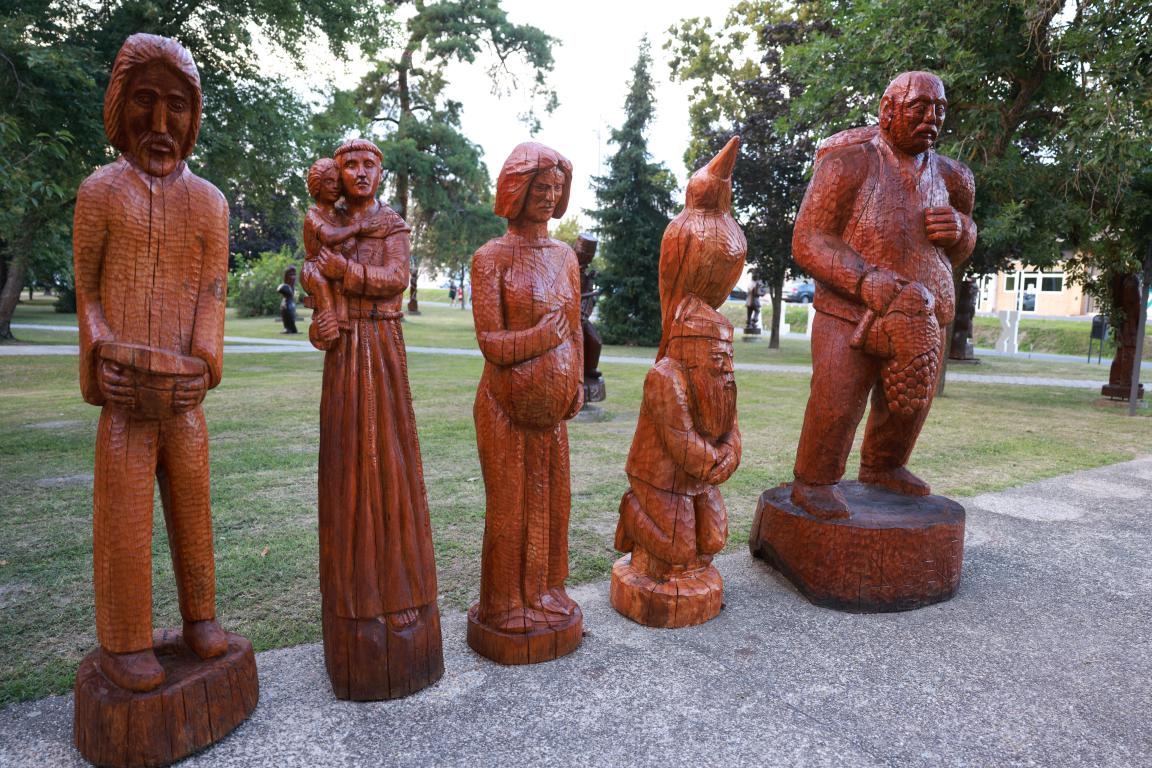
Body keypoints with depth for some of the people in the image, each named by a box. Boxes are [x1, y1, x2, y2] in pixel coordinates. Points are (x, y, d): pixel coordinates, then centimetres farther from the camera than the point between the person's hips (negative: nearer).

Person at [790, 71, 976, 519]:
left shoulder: (948, 176, 3)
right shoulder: (848, 164, -14)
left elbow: (962, 239, 18)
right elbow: (808, 242, -19)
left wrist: (958, 228, -8)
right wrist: (869, 285, -31)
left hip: (919, 317, 6)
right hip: (851, 311, -6)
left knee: (908, 401, 16)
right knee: (837, 404, -7)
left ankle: (882, 468, 40)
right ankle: (813, 482, 15)